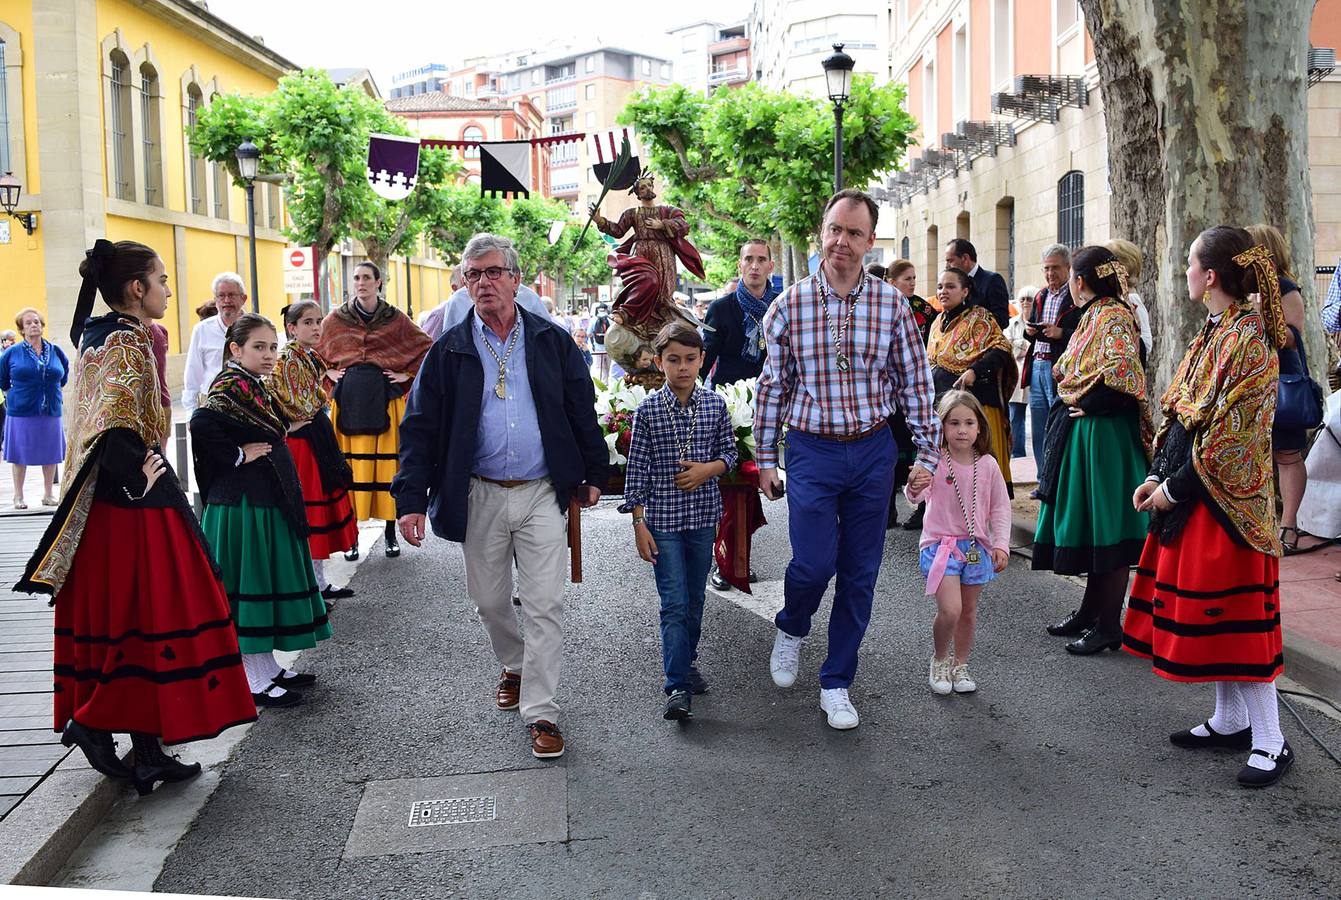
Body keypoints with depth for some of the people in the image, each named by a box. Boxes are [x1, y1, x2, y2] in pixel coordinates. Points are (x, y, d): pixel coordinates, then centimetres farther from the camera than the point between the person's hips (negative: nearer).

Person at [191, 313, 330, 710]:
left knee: (269, 582, 15)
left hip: (267, 503, 10)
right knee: (250, 585, -3)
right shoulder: (231, 386, -14)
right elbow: (202, 423, -30)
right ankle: (255, 681, 4)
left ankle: (269, 666, 27)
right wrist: (238, 455, -21)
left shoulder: (254, 387, 13)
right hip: (243, 505, -10)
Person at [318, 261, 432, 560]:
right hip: (348, 400, 1)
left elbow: (428, 349, 8)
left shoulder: (396, 319, 3)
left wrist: (407, 375, 0)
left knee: (388, 465, 1)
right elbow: (313, 350, 22)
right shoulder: (336, 319, 8)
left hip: (385, 399, -1)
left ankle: (391, 533, 11)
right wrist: (329, 373, 9)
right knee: (351, 466, 0)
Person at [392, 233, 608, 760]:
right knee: (489, 602, 14)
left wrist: (593, 473, 8)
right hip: (479, 498, 1)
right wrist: (411, 498, -8)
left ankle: (540, 711, 5)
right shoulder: (449, 351, 1)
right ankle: (513, 667, 42)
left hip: (542, 494, -1)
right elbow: (420, 427, -1)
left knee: (545, 606, -4)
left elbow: (582, 412, 9)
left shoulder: (552, 341, 2)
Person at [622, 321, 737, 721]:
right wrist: (639, 524, -7)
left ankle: (686, 661, 35)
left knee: (695, 600, 15)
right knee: (674, 604, -6)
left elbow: (729, 452, 9)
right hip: (663, 520, -3)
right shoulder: (648, 410, -6)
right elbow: (637, 469, -4)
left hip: (703, 517, 3)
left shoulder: (715, 405, 1)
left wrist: (708, 469, -13)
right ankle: (678, 687, -3)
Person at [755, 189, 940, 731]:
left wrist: (928, 455, 1)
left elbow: (914, 384, 4)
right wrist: (765, 458, 4)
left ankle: (836, 683, 21)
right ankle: (791, 629, 27)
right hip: (812, 450, -1)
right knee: (814, 561, -8)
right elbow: (773, 386, 3)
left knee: (860, 574, 6)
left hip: (873, 451, 2)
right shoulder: (790, 305, -3)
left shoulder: (891, 305, -1)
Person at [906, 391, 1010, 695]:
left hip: (976, 545, 4)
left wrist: (1001, 544, -2)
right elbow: (917, 495, -27)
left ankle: (960, 665, 32)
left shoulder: (987, 466, -1)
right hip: (940, 543, -4)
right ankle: (939, 660, 12)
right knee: (950, 609, -15)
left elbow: (1000, 507, 7)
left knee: (969, 610, 13)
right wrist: (915, 488, -50)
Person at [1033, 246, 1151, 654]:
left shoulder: (1114, 316, -14)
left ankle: (1109, 626, 5)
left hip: (1105, 433, -10)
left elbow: (1122, 373, -26)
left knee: (1105, 528, -3)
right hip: (1081, 432, 10)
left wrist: (1086, 405, -15)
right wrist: (1077, 405, 6)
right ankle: (1090, 611, 27)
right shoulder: (1092, 315, 15)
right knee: (1088, 525, 16)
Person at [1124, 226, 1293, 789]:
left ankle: (1271, 742, 7)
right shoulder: (1213, 333, 12)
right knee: (1207, 609, 15)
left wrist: (1175, 489, -16)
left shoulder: (1247, 338, -17)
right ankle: (1231, 721, 27)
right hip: (1189, 493, 9)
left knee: (1235, 614, -3)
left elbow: (1229, 436, -21)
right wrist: (1157, 476, 5)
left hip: (1223, 498, -9)